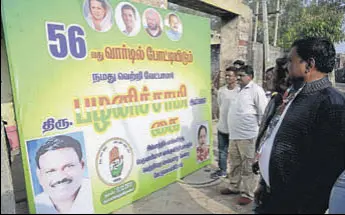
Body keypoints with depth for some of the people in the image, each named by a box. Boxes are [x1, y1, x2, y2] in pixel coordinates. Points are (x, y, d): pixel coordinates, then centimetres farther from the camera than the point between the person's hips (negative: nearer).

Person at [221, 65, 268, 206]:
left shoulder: (256, 90, -8)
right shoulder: (240, 90, 18)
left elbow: (264, 113, -12)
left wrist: (258, 130, -8)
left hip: (247, 136, -8)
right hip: (234, 135, 8)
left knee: (247, 166, 2)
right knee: (234, 164, 18)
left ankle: (247, 194, 15)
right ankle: (234, 187, 34)